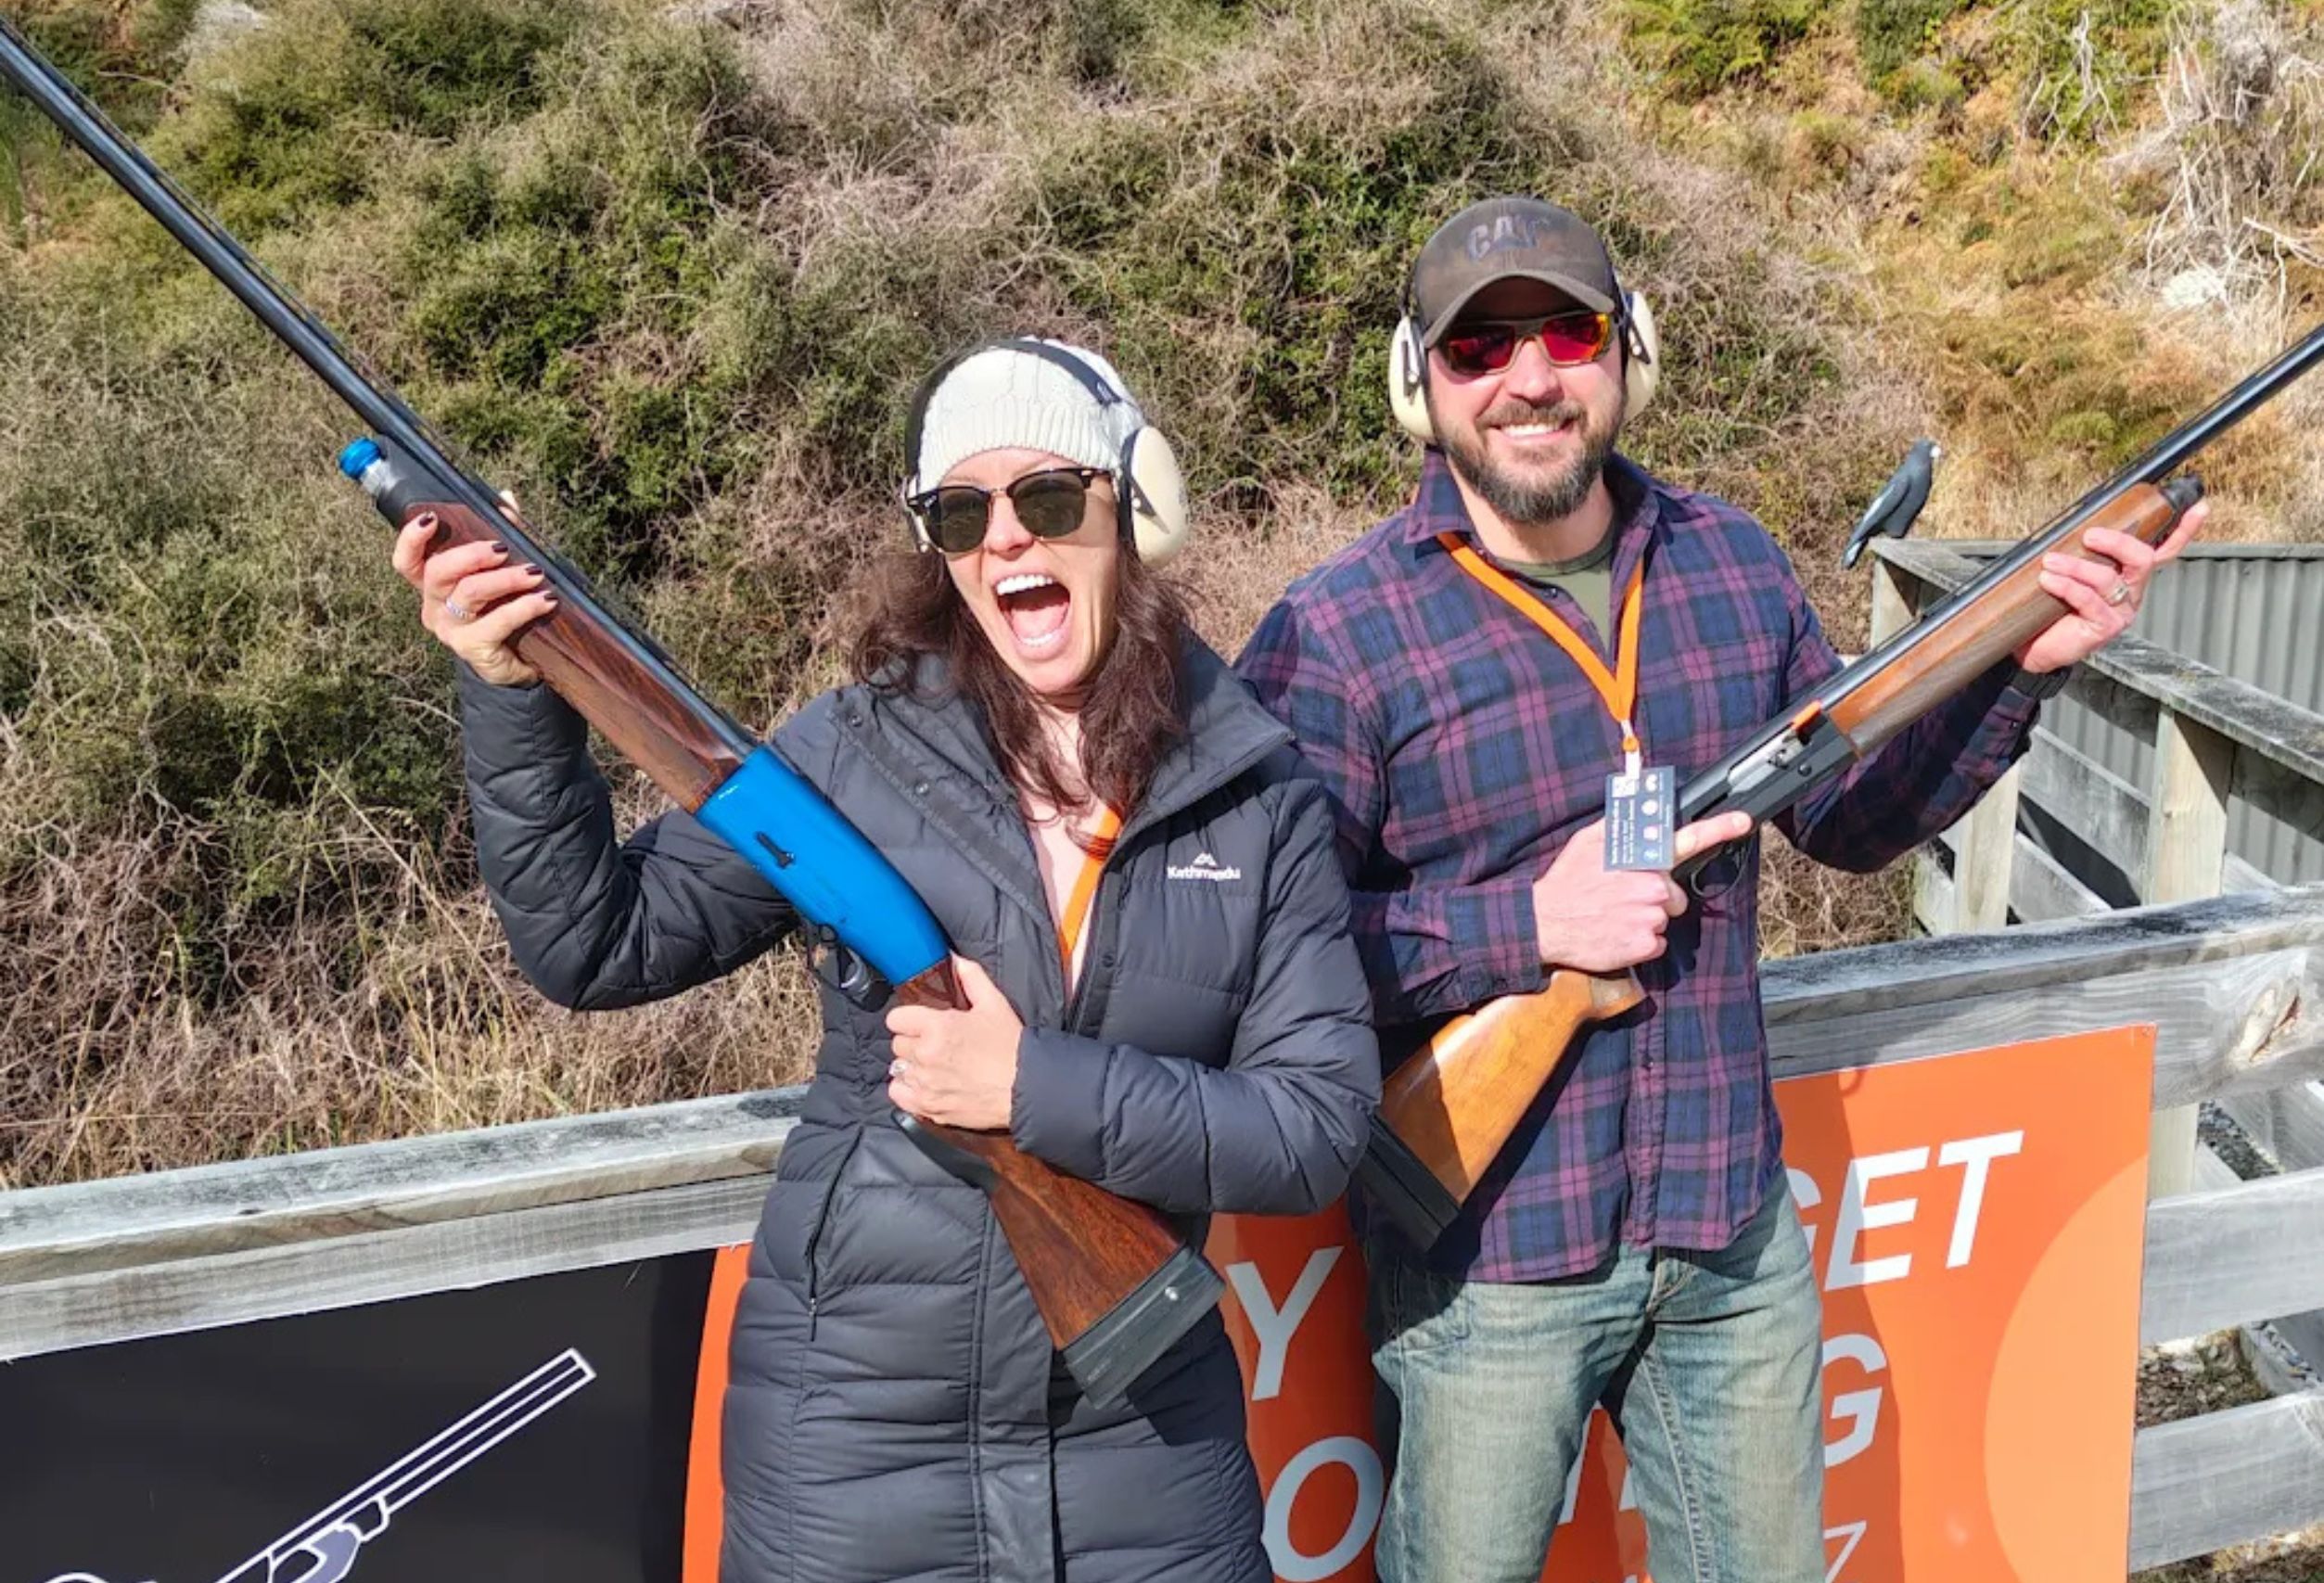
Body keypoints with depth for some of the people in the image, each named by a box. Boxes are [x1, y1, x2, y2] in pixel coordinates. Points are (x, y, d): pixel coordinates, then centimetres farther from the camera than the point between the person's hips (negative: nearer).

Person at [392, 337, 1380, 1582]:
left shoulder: (1260, 797, -6)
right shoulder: (856, 752, -8)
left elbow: (1320, 1125, -11)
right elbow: (596, 947, -6)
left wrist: (1038, 1088, -22)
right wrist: (512, 697, -18)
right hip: (849, 1434, 0)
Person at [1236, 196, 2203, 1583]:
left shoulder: (1736, 566, 2)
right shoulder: (1333, 638, -14)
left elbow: (1852, 816, 12)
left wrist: (2018, 666, -1)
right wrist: (1526, 926, -24)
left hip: (1735, 1234, 5)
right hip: (1487, 1265, -4)